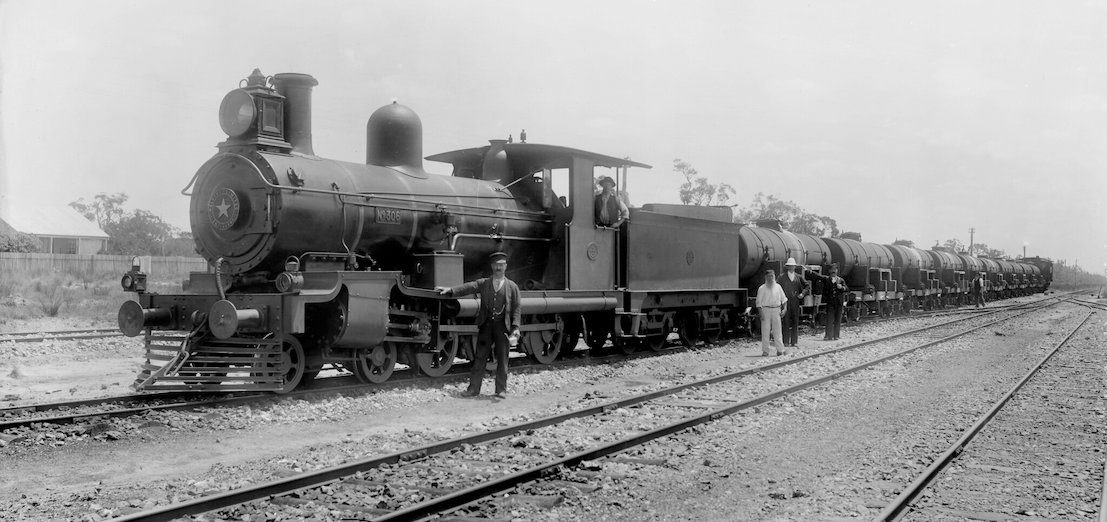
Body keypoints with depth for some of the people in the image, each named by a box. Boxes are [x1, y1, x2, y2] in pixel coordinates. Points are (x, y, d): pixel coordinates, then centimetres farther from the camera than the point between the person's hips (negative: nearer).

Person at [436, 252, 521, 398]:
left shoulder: (512, 286, 6)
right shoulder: (483, 283, 9)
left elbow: (516, 308, 3)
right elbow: (467, 288, -4)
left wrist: (516, 327, -8)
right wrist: (450, 290, -20)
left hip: (502, 326, -1)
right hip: (486, 325, 1)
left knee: (502, 359, 4)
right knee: (479, 357, 2)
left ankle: (501, 390, 14)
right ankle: (473, 388, 8)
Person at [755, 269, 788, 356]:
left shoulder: (778, 287, 10)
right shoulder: (762, 289, 1)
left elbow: (783, 298, 14)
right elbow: (759, 302, 0)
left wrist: (784, 308, 2)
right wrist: (761, 313, -9)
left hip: (776, 310, 2)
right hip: (766, 309, -2)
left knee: (777, 331, 4)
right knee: (765, 331, -2)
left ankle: (780, 349, 8)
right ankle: (765, 351, 3)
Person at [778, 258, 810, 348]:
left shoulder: (799, 277, 10)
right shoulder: (782, 277, 2)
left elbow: (807, 285, 16)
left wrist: (803, 293, 3)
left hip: (796, 303, 3)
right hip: (786, 302, -3)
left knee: (795, 322, 3)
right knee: (786, 322, -4)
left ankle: (793, 342, 8)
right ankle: (786, 342, -1)